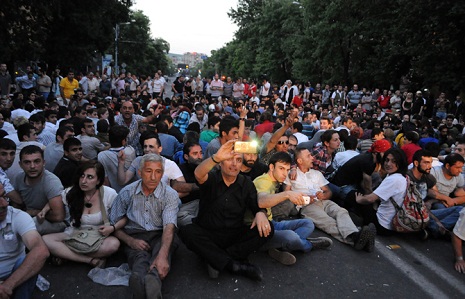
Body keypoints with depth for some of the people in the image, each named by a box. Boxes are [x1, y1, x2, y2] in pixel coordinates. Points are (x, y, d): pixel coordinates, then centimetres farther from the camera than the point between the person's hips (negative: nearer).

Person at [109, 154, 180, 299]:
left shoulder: (170, 195, -4)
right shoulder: (126, 193, 3)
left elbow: (169, 227, -18)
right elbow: (114, 224, 7)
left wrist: (162, 255, -37)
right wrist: (131, 241, -13)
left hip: (160, 236, -1)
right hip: (134, 236, 1)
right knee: (140, 256, -34)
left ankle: (153, 279, -63)